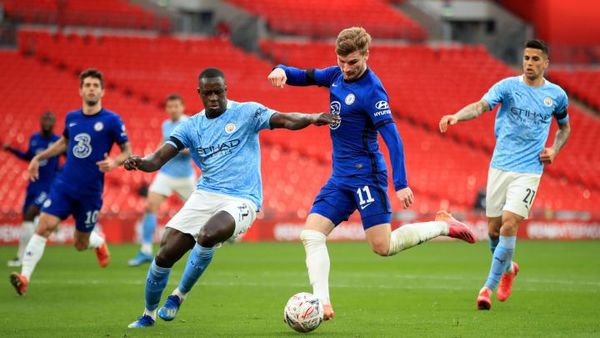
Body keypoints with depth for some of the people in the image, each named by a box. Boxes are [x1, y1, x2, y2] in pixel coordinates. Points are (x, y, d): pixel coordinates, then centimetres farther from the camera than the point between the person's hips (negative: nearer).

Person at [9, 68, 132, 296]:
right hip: (64, 185, 3)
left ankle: (99, 242, 46)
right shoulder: (71, 118, 6)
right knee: (44, 226, -17)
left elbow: (127, 151, -2)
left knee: (80, 244, 9)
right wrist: (39, 157, 19)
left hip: (90, 192, -3)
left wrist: (115, 161, -23)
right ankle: (25, 277, -18)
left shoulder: (111, 120, -7)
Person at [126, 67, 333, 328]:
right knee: (165, 254, -5)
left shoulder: (246, 113, -1)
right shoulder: (191, 126, 8)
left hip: (241, 200, -4)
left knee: (207, 236, -34)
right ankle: (149, 314, 20)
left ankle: (179, 295, -9)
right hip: (205, 196, 4)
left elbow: (285, 120, -14)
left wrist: (311, 118, -35)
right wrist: (140, 162, -23)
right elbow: (158, 159, 0)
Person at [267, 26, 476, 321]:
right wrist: (282, 71, -12)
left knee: (383, 247, -7)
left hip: (365, 175, -7)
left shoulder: (371, 90, -18)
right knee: (311, 235, -6)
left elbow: (392, 138, -20)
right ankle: (322, 303, -10)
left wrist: (401, 184, -24)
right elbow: (304, 77, 13)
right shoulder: (337, 75, 5)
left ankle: (443, 226, 11)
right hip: (340, 176, 7)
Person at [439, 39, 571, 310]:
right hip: (500, 166, 1)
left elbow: (564, 127, 23)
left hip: (529, 170, -1)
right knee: (493, 229, 6)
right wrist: (457, 116, -39)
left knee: (509, 225, -15)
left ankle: (489, 286, -7)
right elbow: (481, 106, -19)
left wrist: (554, 150, 3)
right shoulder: (508, 86, -2)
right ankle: (508, 268, 37)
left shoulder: (557, 95, 5)